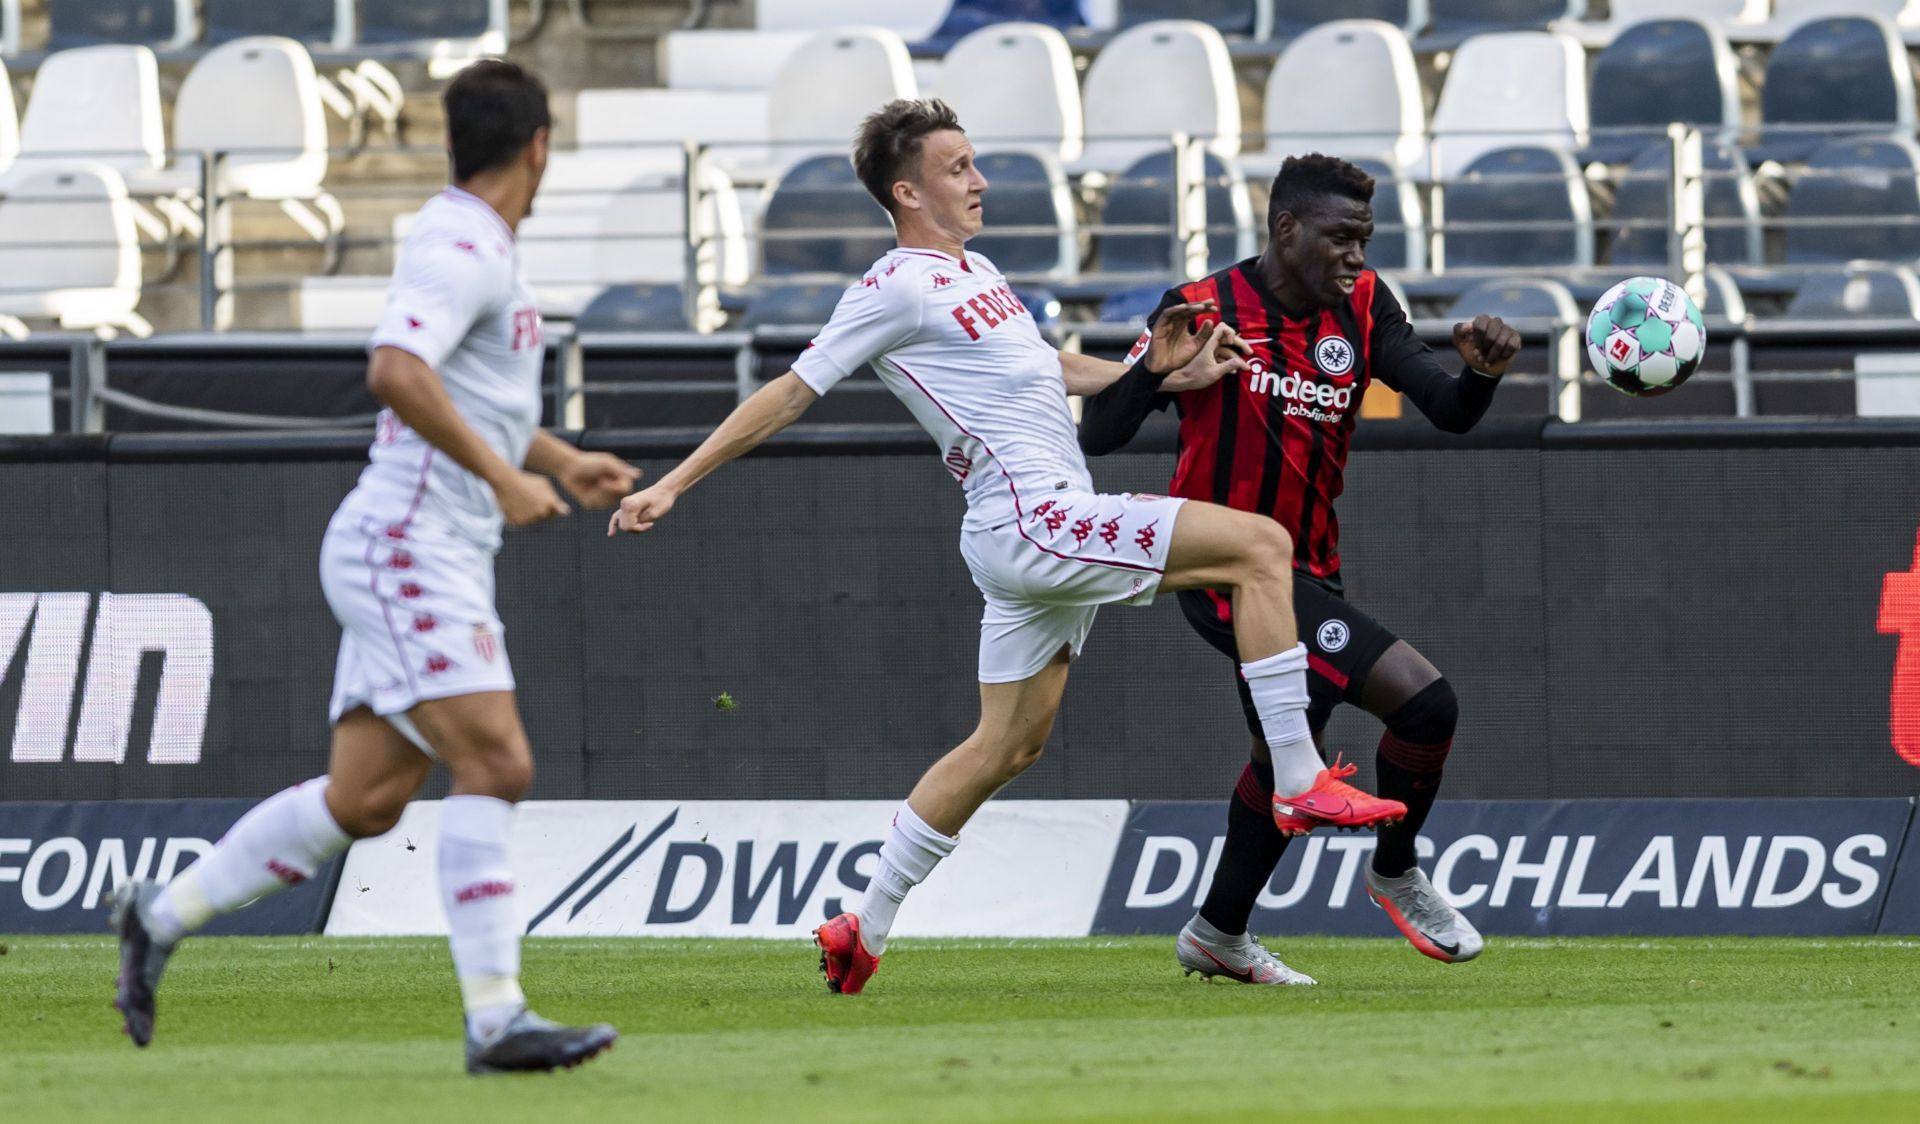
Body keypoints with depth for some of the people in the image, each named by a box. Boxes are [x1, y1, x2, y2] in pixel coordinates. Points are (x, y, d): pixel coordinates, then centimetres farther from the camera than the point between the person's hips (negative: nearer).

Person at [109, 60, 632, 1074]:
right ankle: (496, 1019, -23)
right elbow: (394, 372, -29)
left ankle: (163, 916, 21)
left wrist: (565, 465, 24)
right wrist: (503, 478, -25)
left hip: (441, 565, 10)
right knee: (494, 766, -18)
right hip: (406, 545, -10)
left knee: (362, 801, 9)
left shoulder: (481, 251, 19)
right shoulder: (460, 249, -13)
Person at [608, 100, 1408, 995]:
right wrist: (673, 485, -6)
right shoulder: (898, 289, -9)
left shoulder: (976, 274, 18)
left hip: (1045, 534, 10)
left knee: (1006, 745, 14)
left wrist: (1160, 374, 23)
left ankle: (864, 928, 19)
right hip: (1030, 522, -10)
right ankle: (1303, 783, -17)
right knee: (1259, 544, -15)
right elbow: (791, 393, -6)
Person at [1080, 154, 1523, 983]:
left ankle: (1218, 936, 39)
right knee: (1422, 699, -18)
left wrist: (1482, 373, -26)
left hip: (1305, 572, 7)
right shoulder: (1207, 311, -12)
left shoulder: (1362, 309, 2)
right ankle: (1397, 875, 5)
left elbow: (1450, 414, -5)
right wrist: (1153, 365, -32)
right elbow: (1097, 439, -13)